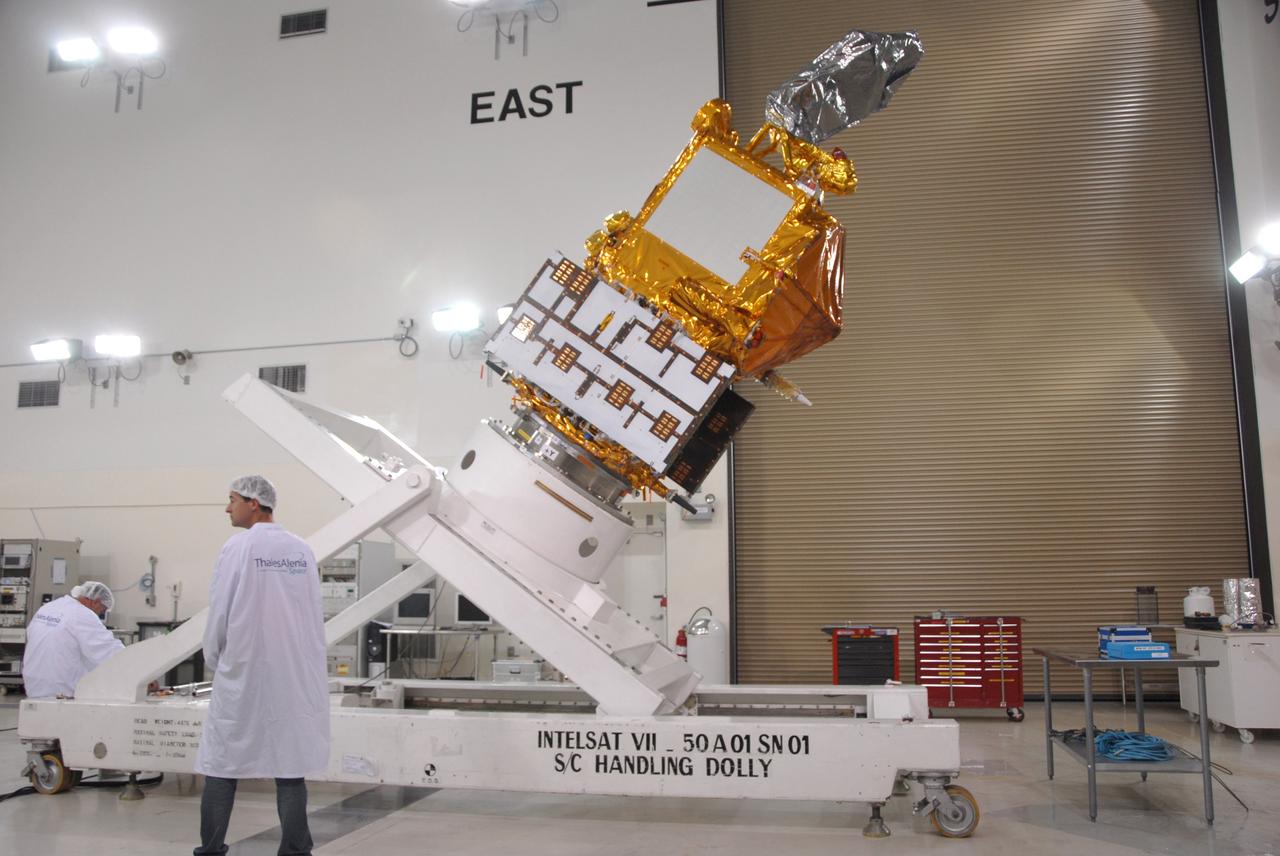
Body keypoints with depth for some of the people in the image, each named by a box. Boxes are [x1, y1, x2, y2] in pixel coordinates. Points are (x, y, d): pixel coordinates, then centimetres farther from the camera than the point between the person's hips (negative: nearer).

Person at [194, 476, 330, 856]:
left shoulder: (238, 547, -8)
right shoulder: (302, 550, 2)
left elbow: (219, 611, -5)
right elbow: (316, 612, 5)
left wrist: (213, 660, 11)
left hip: (242, 673, -3)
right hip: (293, 675, 3)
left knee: (222, 766, 11)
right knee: (289, 768, 7)